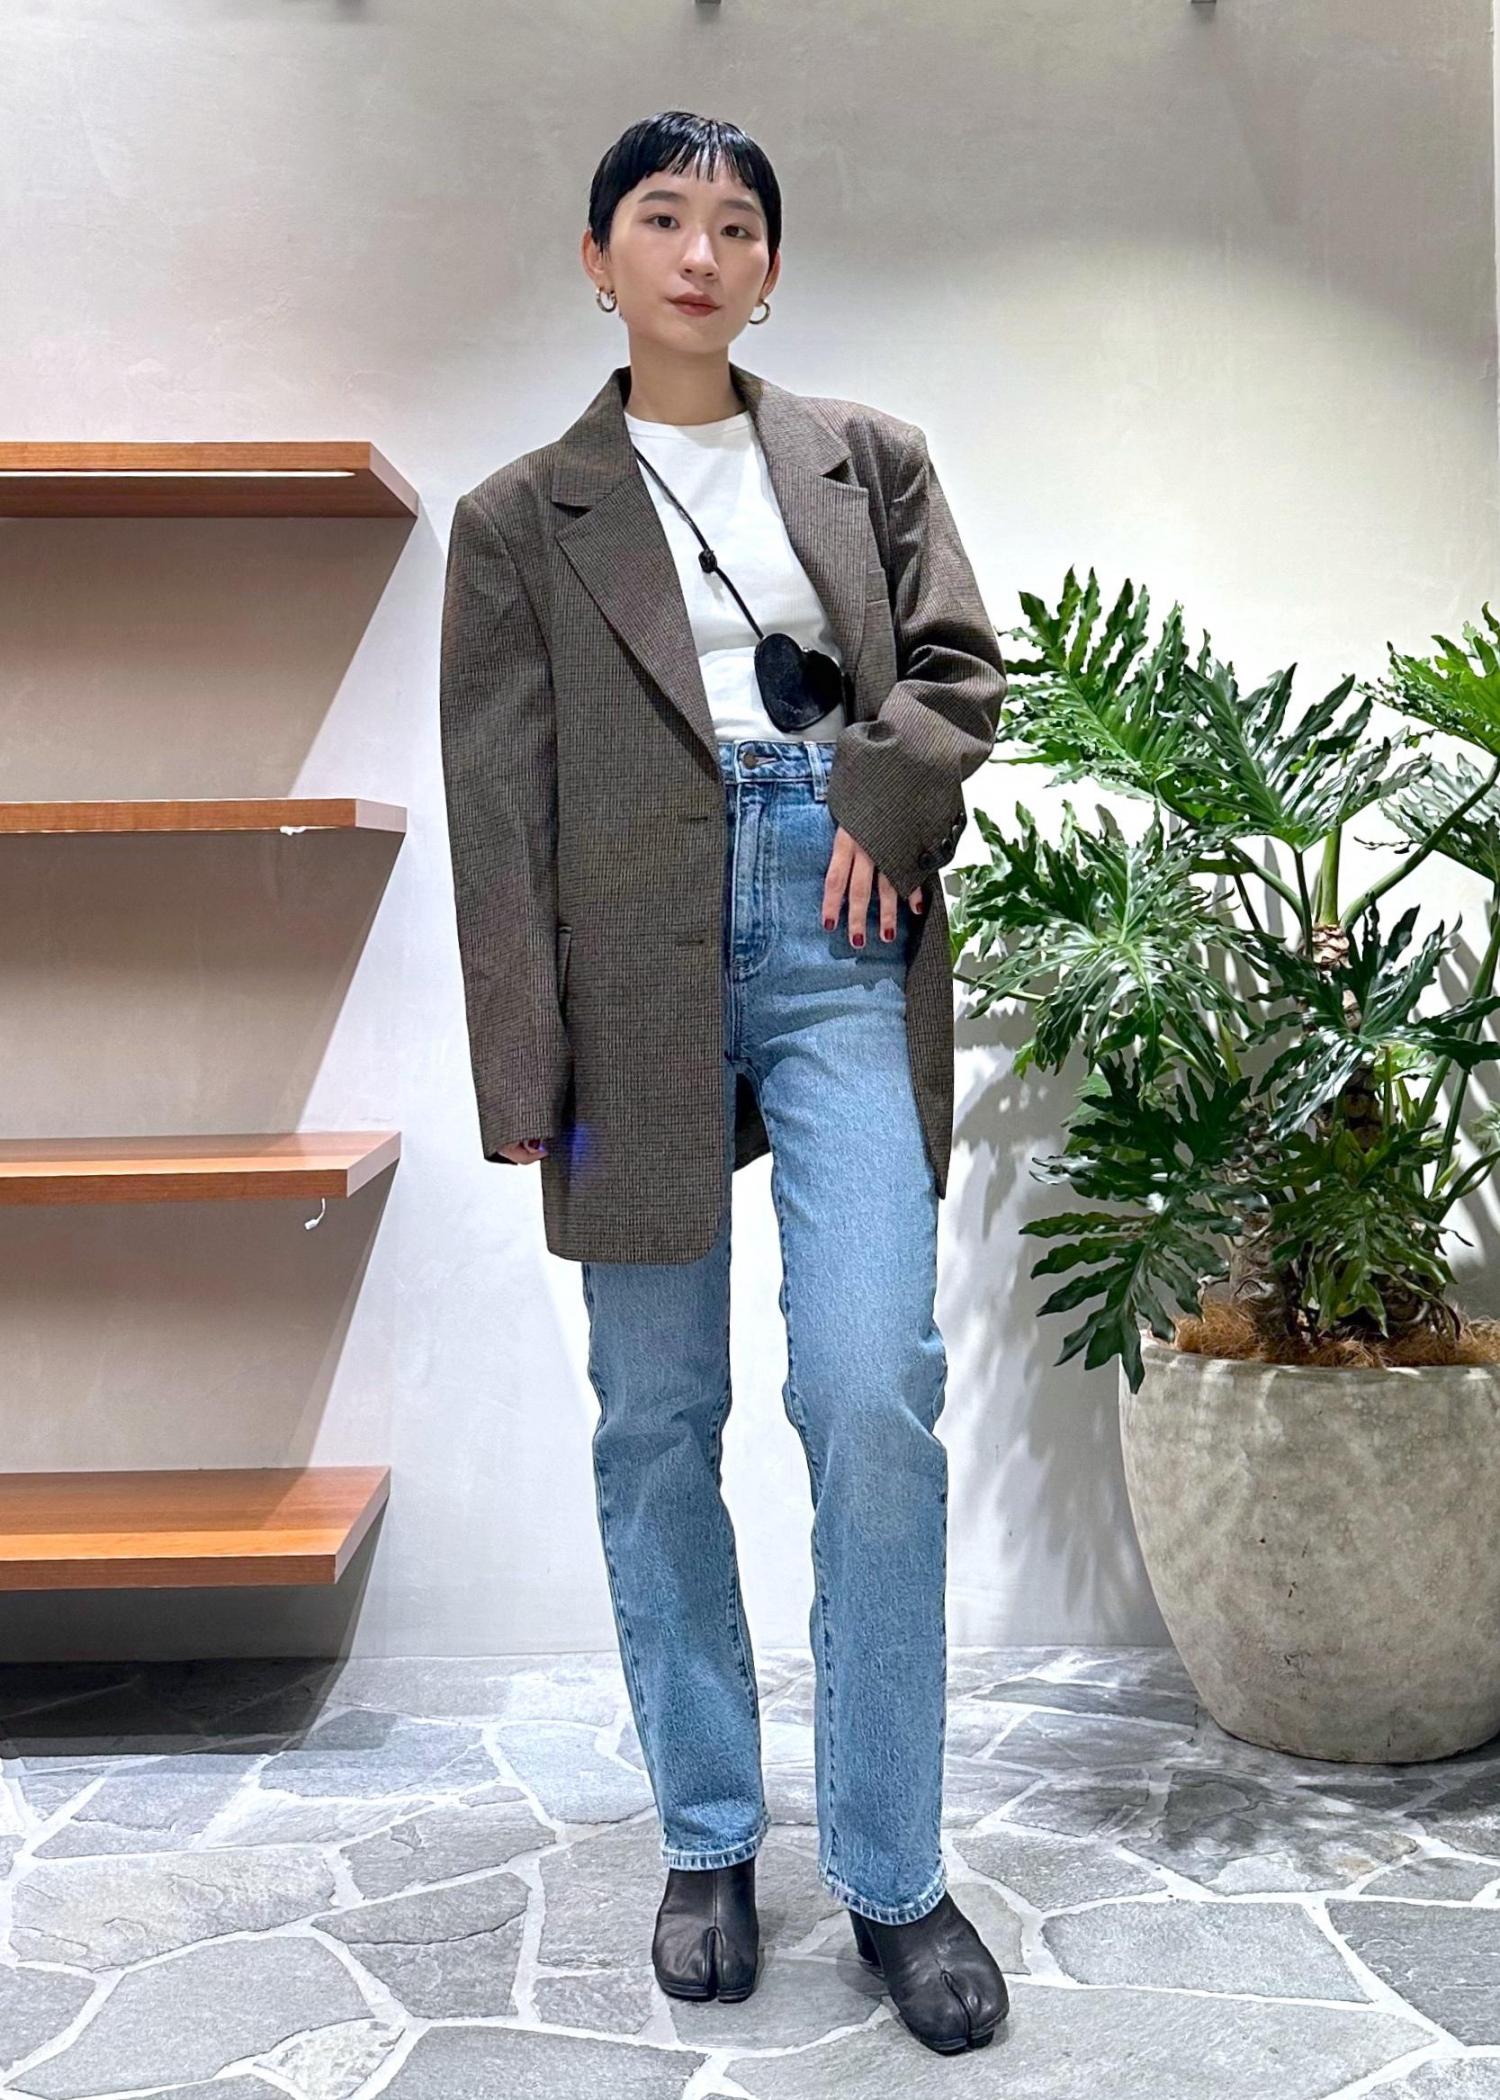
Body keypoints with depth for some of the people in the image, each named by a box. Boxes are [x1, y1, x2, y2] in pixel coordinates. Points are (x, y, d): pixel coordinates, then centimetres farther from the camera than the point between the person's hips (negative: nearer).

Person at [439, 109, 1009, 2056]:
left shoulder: (873, 456, 17)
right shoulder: (520, 516, 11)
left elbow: (962, 665, 14)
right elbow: (498, 806, 4)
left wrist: (882, 793, -9)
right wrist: (526, 1076, -3)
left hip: (840, 945, 0)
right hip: (637, 971, 0)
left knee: (874, 1388, -12)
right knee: (657, 1417, 4)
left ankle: (893, 1874, 3)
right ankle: (709, 1841, 20)